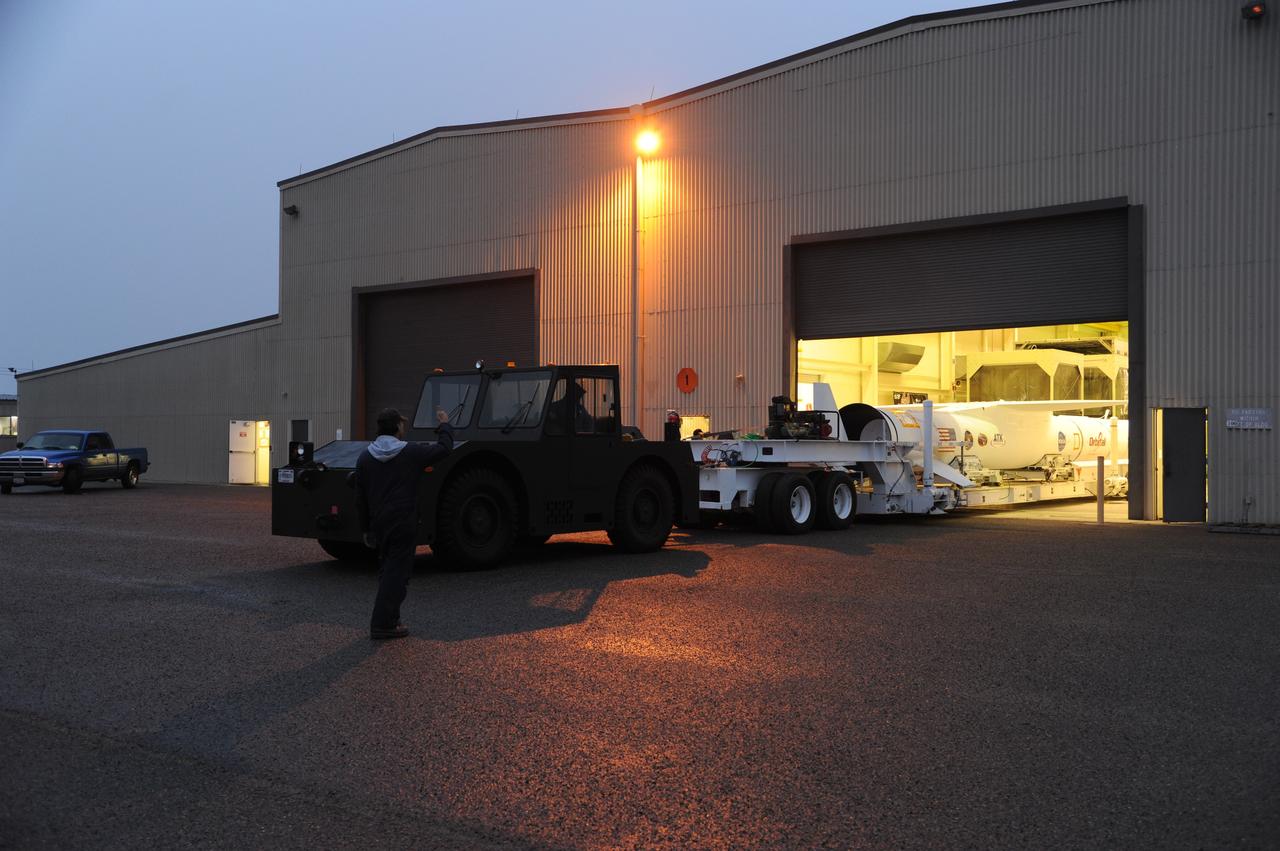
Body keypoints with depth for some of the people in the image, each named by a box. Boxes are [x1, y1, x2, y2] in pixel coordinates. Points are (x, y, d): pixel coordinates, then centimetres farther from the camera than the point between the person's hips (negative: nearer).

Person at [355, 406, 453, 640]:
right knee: (396, 573, -4)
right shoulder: (411, 453, -9)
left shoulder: (365, 458, 6)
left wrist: (366, 529, 16)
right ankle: (382, 625, -8)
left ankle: (390, 619, 22)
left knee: (387, 570, 18)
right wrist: (445, 424, 21)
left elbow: (360, 498, 9)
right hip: (404, 525, -6)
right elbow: (444, 448, 3)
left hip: (379, 524, 6)